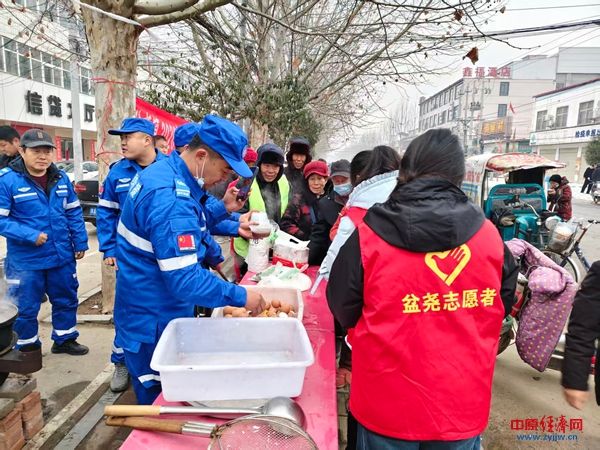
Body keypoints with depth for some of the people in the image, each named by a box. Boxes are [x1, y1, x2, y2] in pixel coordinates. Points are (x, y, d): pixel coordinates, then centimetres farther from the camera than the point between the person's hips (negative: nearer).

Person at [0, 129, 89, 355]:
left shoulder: (61, 178, 3)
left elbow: (74, 213, 9)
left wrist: (80, 242, 6)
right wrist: (30, 236, -24)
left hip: (62, 256, 5)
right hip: (26, 260, -4)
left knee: (66, 300, 17)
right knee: (25, 308, 11)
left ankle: (64, 340, 37)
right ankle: (27, 348, 32)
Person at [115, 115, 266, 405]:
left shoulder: (166, 172, 4)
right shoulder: (171, 198, -30)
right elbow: (184, 280, -32)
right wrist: (240, 297, -22)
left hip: (150, 312, 9)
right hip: (153, 324, -9)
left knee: (155, 397, 25)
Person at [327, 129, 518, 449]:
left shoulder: (369, 236, -18)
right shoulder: (489, 235, -9)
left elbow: (343, 310, -4)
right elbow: (502, 306, 7)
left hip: (389, 404, -2)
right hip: (464, 405, 3)